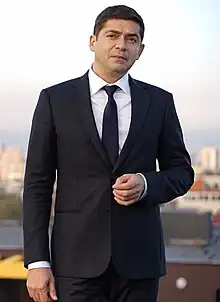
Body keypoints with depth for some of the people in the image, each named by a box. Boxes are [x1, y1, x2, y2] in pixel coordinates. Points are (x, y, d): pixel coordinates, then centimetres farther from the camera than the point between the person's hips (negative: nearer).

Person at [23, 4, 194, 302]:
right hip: (78, 257, -1)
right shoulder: (55, 99, 2)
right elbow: (38, 184, 1)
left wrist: (146, 185, -10)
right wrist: (37, 261, -6)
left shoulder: (159, 101, 7)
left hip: (139, 257, 2)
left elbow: (182, 171, 13)